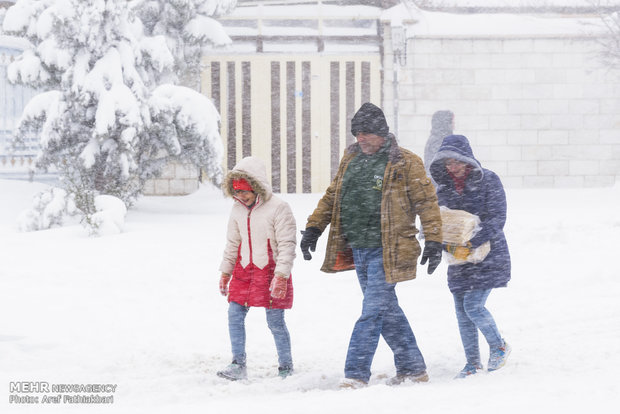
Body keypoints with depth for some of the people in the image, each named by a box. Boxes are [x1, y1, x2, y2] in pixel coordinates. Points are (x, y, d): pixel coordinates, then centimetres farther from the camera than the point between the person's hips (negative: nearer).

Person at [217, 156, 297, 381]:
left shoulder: (278, 208, -12)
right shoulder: (237, 209, 7)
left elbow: (286, 245, -13)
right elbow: (232, 244, 18)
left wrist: (281, 275, -19)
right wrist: (225, 272, 16)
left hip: (270, 271, -6)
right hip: (244, 271, 6)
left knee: (275, 321, -1)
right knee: (235, 314, -3)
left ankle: (286, 367, 12)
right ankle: (238, 365, 0)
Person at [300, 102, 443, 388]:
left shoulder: (405, 164, -6)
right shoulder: (350, 160, 13)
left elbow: (426, 202, -6)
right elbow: (332, 196, 21)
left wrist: (434, 240, -12)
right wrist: (313, 228, 14)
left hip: (385, 251, -7)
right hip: (358, 249, 7)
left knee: (372, 312, -10)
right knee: (387, 311, 13)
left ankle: (356, 374, -11)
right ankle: (413, 368, 24)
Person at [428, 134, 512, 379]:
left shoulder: (487, 181, -9)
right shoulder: (444, 186, 6)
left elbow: (496, 220, -14)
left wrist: (470, 245, -23)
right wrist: (449, 245, -14)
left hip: (488, 256, -5)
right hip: (458, 260, 5)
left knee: (473, 307, -13)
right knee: (462, 312, 5)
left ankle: (499, 347, 11)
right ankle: (473, 363, 17)